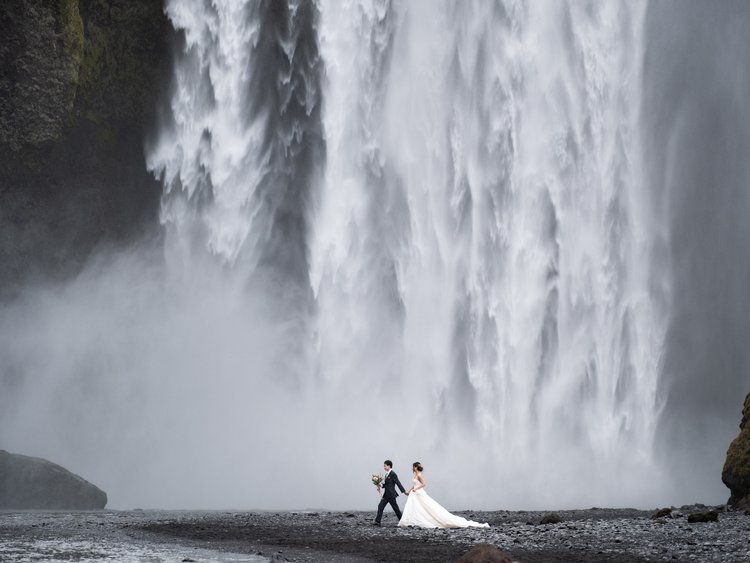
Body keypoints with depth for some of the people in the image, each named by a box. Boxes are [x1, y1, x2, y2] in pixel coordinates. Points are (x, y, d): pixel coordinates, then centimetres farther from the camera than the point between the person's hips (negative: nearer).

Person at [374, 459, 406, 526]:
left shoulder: (392, 474, -14)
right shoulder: (387, 474, 12)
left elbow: (398, 483, -17)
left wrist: (404, 491, -18)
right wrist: (380, 487, 3)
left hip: (391, 495, -9)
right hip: (386, 495, 9)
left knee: (395, 508, 3)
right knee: (380, 507, -1)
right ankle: (377, 522, -4)